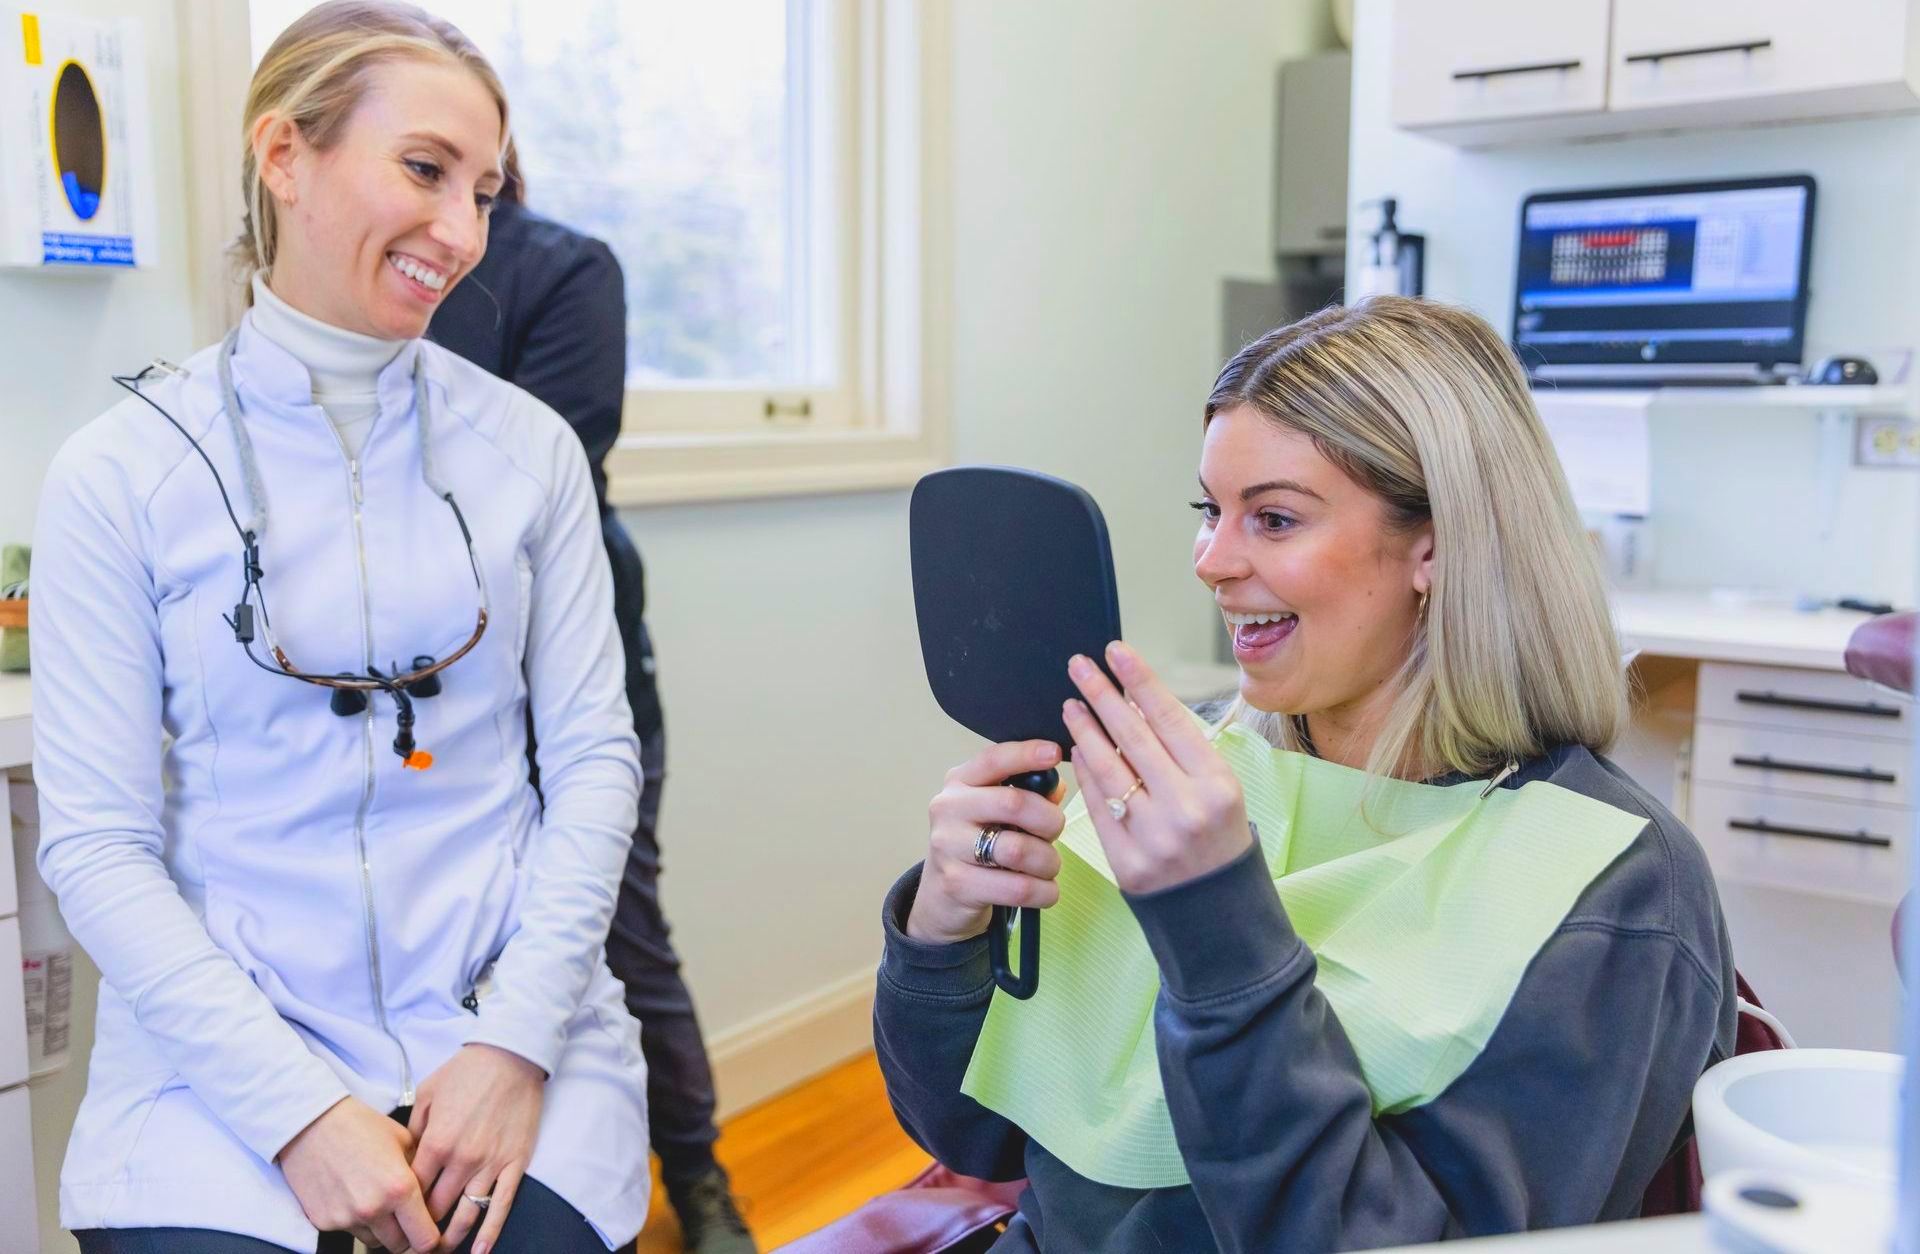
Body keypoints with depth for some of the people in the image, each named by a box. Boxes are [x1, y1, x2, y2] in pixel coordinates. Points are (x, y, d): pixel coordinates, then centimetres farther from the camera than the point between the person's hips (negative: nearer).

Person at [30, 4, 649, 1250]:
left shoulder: (529, 446, 0)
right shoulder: (121, 474, -4)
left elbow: (595, 753, 0)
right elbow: (97, 842, -5)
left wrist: (516, 1043, -10)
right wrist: (295, 1107, -13)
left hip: (511, 1023, 1)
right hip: (226, 1054, 0)